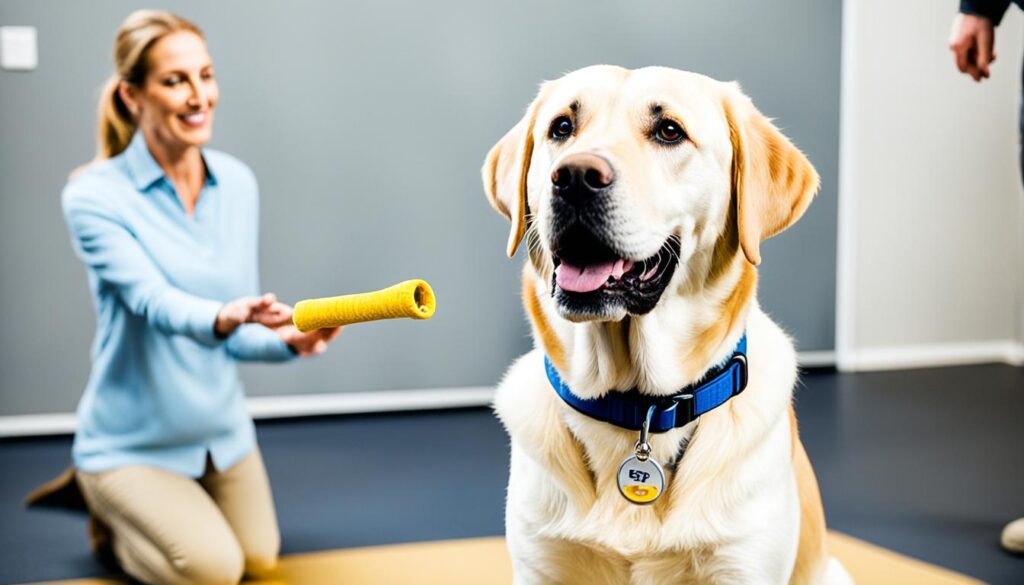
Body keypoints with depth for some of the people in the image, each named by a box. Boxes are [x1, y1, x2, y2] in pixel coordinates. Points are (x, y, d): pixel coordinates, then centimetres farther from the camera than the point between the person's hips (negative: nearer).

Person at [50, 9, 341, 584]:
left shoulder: (238, 182, -4)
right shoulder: (95, 195, -19)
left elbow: (237, 333, -1)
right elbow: (152, 301, -34)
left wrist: (291, 339, -24)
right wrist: (222, 318, -56)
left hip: (222, 426, 5)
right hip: (133, 442, -5)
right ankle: (111, 513, 13)